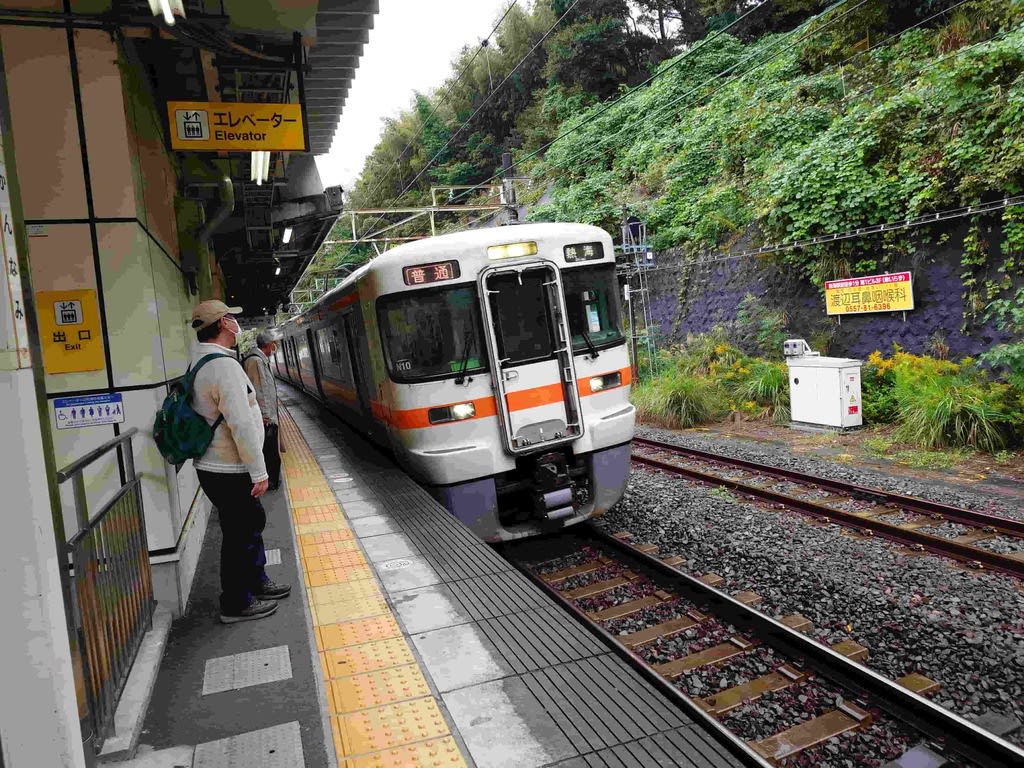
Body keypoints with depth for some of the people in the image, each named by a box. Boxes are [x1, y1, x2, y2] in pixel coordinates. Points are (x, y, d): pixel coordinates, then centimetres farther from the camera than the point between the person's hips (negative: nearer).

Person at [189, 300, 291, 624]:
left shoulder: (200, 362, 11)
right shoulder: (224, 365, -23)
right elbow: (241, 424, -26)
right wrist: (259, 472, -21)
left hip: (215, 466, 10)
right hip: (229, 472, -10)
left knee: (252, 522, 22)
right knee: (240, 534, 3)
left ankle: (256, 582, 37)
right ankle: (237, 604, 17)